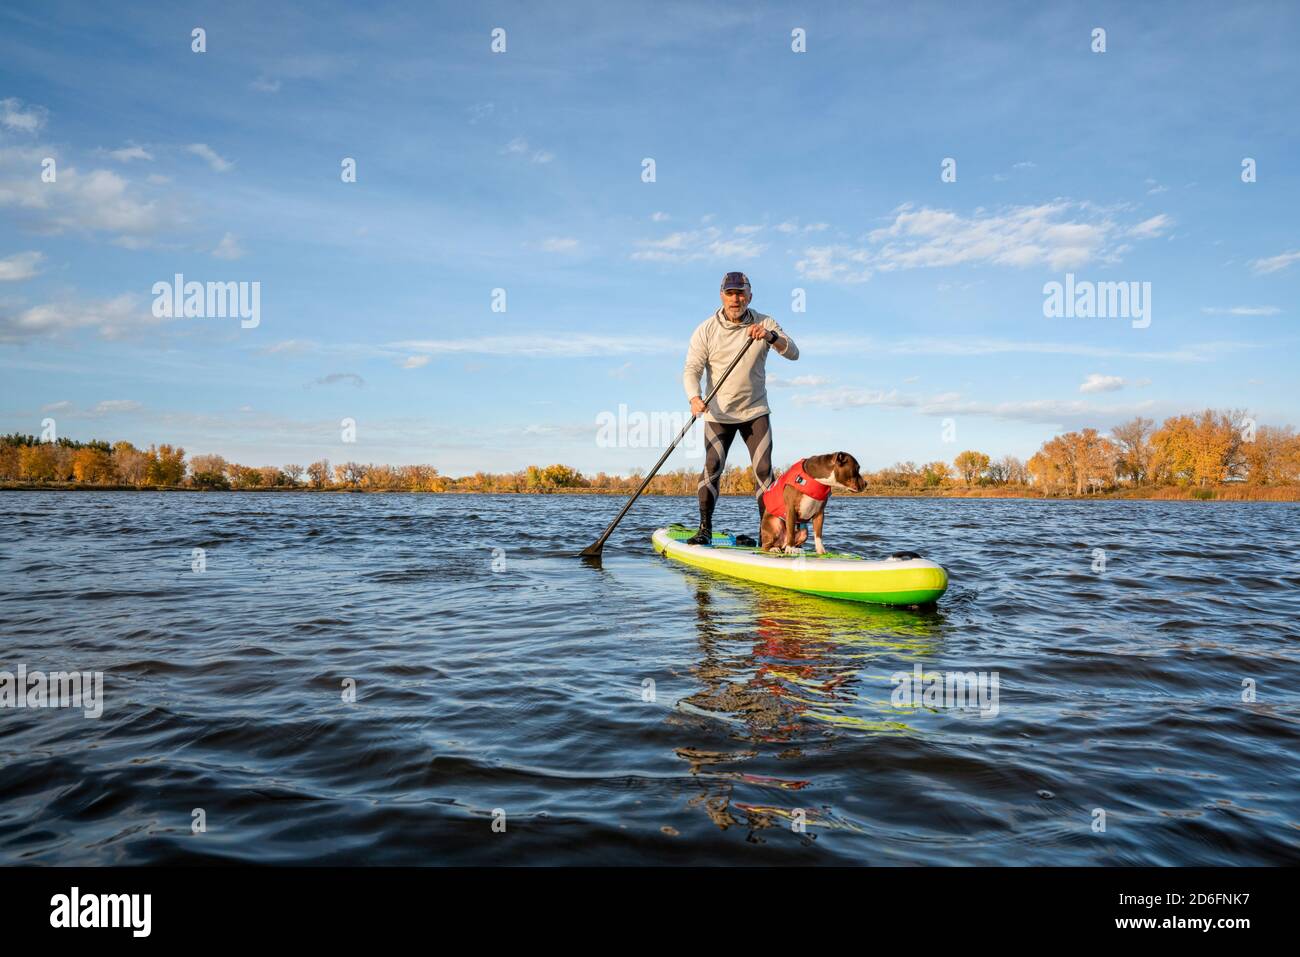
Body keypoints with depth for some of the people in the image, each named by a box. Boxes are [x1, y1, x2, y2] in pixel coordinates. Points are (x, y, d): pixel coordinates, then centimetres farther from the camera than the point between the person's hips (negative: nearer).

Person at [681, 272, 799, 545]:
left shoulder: (765, 324, -1)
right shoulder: (707, 329, -6)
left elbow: (793, 353, -10)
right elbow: (691, 369, -11)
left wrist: (771, 336, -29)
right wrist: (695, 398, -30)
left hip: (756, 412, 1)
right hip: (718, 413, -1)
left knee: (764, 470, -3)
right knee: (712, 467, -11)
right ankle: (705, 530, -4)